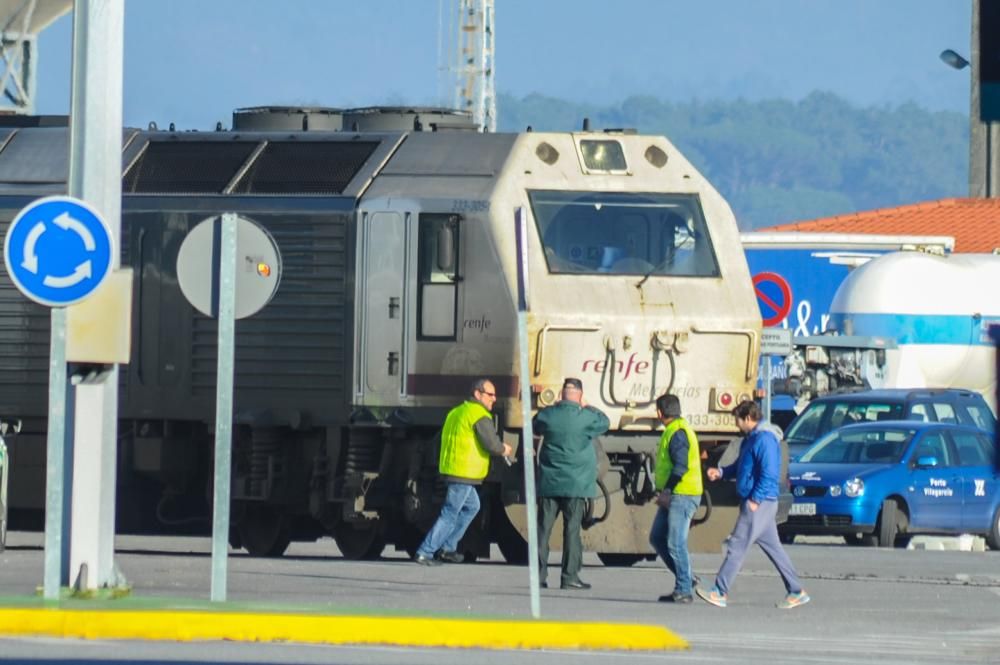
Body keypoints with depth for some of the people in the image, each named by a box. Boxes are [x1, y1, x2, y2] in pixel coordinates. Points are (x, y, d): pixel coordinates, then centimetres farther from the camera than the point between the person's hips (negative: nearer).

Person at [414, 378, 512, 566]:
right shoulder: (480, 415, -13)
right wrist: (504, 450, 3)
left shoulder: (456, 412, 16)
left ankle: (447, 548, 24)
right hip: (464, 473, -10)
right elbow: (492, 444, -19)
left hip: (451, 469, 10)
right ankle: (424, 553, -8)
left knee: (471, 507, 24)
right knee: (450, 514, -6)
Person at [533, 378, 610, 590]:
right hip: (576, 484, -3)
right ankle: (569, 576, -1)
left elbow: (536, 428, 20)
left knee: (543, 528, 6)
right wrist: (586, 407, 21)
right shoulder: (585, 418, -10)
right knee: (572, 529, 0)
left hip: (549, 483, 3)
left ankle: (539, 574, 6)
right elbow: (604, 423, 10)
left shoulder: (547, 415, -2)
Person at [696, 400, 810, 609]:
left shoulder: (764, 440, -15)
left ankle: (720, 592, -7)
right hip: (755, 502, 10)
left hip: (760, 503, -10)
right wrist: (721, 472, 12)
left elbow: (769, 474, -21)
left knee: (737, 546, -8)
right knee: (772, 547, 11)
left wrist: (755, 500, -22)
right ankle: (797, 592, 13)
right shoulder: (749, 440, 16)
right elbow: (740, 468, 28)